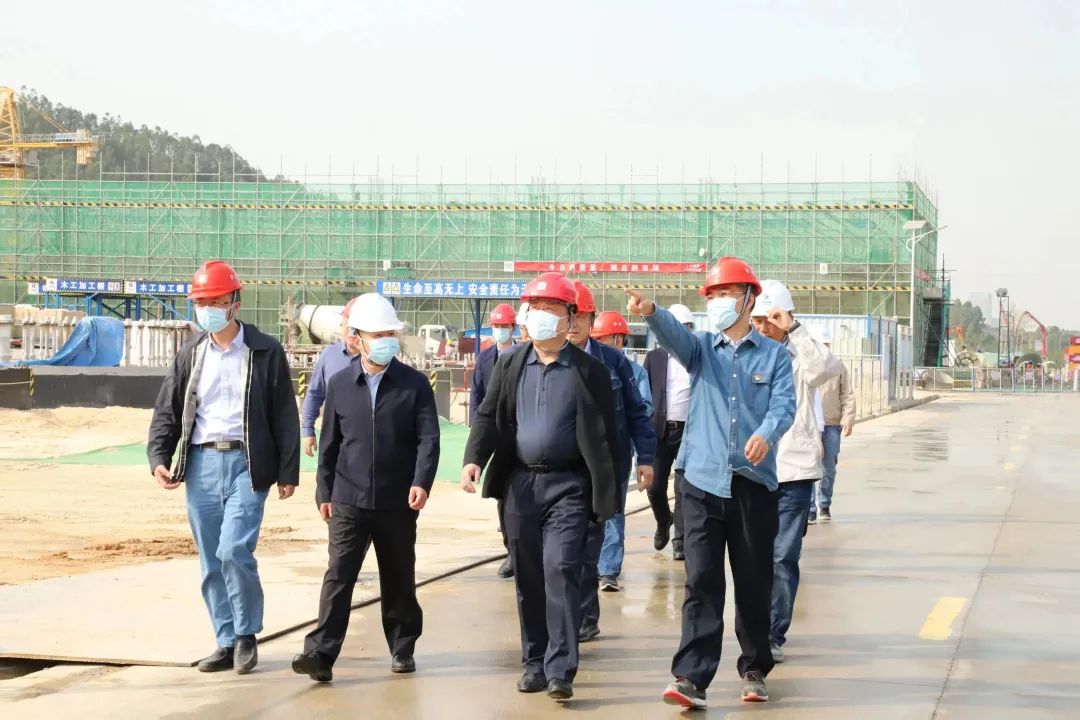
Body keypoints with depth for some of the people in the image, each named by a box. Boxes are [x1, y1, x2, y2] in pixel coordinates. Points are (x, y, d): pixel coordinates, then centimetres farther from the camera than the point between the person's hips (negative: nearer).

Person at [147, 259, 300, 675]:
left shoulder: (265, 352, 0)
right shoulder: (191, 353, 10)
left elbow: (285, 415, 2)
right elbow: (167, 410, 12)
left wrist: (287, 472, -2)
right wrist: (158, 458, -3)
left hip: (246, 463, -4)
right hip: (201, 463, 4)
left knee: (234, 550, -16)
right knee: (211, 562, 6)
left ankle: (247, 635, 3)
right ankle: (227, 642, 18)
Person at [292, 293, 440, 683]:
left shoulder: (415, 384, 0)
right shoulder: (340, 384, 6)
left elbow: (428, 438, -6)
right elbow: (330, 442, 10)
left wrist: (421, 482, -20)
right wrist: (324, 492, 7)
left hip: (397, 502, 0)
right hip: (349, 501, 1)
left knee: (399, 580, 10)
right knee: (338, 576, -8)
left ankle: (402, 648, 25)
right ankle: (321, 653, -12)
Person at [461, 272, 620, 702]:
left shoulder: (589, 371, -2)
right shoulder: (510, 366, 9)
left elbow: (603, 433, -3)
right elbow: (489, 416, 8)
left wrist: (606, 495, -7)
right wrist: (474, 460, -10)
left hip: (568, 485, -4)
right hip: (521, 483, 4)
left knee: (561, 569, -14)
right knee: (527, 577, 9)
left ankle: (560, 670, -14)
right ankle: (534, 663, 20)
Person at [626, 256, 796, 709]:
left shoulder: (774, 355, 7)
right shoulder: (701, 348, 9)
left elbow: (784, 405, -7)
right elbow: (673, 335, -12)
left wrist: (766, 433, -29)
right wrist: (650, 312, -35)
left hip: (754, 483, 0)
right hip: (703, 480, 0)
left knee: (754, 582, 9)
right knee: (701, 582, -6)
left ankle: (754, 669, 24)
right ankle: (691, 677, -9)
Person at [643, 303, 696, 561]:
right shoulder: (654, 357, 8)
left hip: (690, 431, -2)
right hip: (660, 430, 2)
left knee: (684, 488, -3)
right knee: (655, 486, 2)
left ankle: (679, 539, 6)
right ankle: (663, 522, 30)